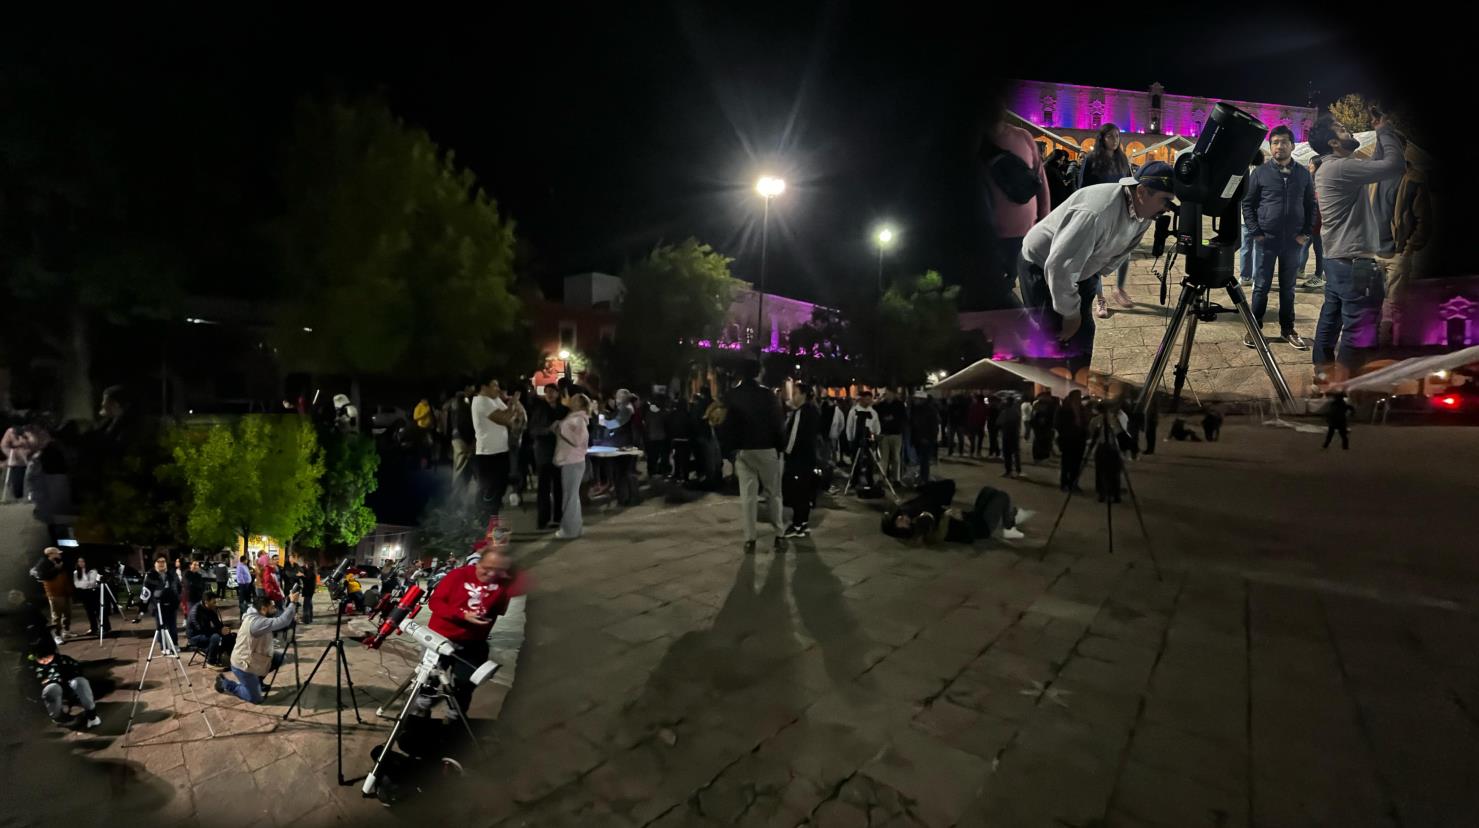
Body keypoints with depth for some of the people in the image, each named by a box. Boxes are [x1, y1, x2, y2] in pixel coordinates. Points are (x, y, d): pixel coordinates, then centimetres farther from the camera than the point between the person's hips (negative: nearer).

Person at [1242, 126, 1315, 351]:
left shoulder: (1303, 174, 6)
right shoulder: (1260, 172, -1)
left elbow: (1310, 205, 10)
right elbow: (1248, 203, 0)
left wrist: (1305, 233, 0)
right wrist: (1254, 233, -8)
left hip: (1293, 240, 2)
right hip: (1267, 239, -2)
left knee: (1288, 287, 9)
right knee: (1262, 286, 2)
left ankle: (1287, 328, 17)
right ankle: (1254, 327, 11)